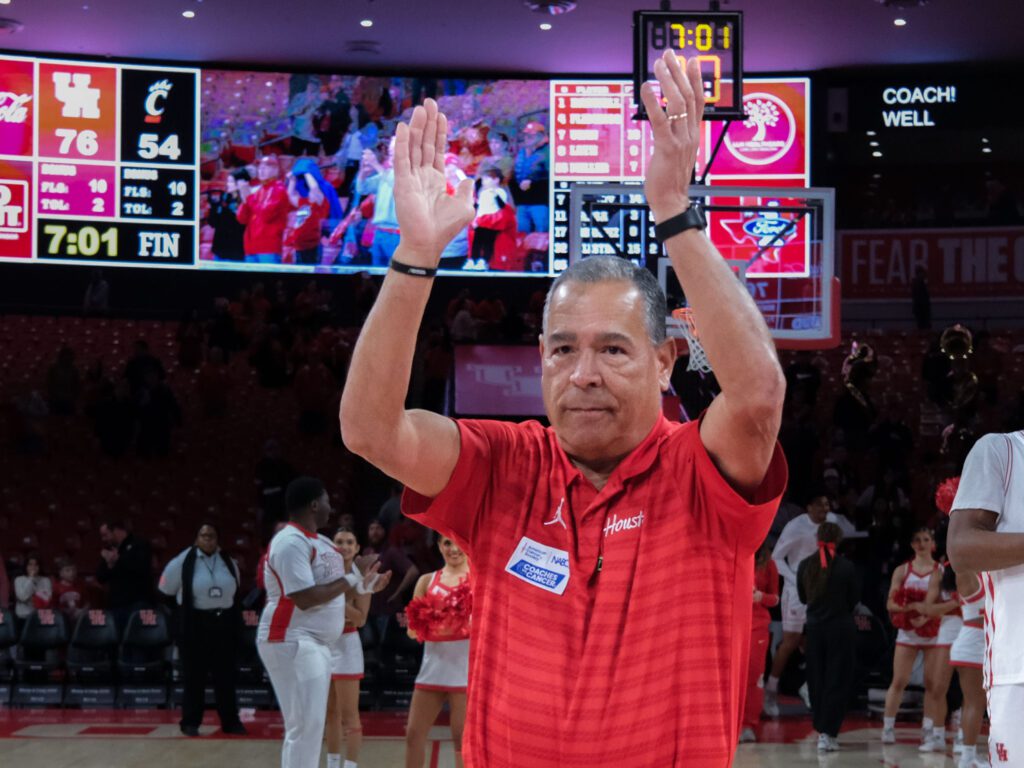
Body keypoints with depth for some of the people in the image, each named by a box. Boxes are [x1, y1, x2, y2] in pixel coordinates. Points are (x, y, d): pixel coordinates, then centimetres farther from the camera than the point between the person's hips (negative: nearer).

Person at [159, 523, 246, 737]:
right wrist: (184, 609, 4)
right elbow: (166, 591, 1)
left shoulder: (229, 563, 6)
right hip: (195, 625, -4)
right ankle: (190, 722, 8)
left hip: (224, 624, 4)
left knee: (226, 676, 6)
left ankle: (230, 721, 11)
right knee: (194, 676, 1)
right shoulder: (183, 562, -7)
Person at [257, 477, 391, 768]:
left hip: (316, 644, 10)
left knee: (310, 725, 11)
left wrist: (365, 586, 9)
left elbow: (331, 589, 23)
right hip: (292, 642, -10)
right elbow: (305, 598, -24)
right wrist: (352, 580, -16)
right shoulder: (291, 543, -17)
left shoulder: (319, 542, 14)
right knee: (305, 725, -12)